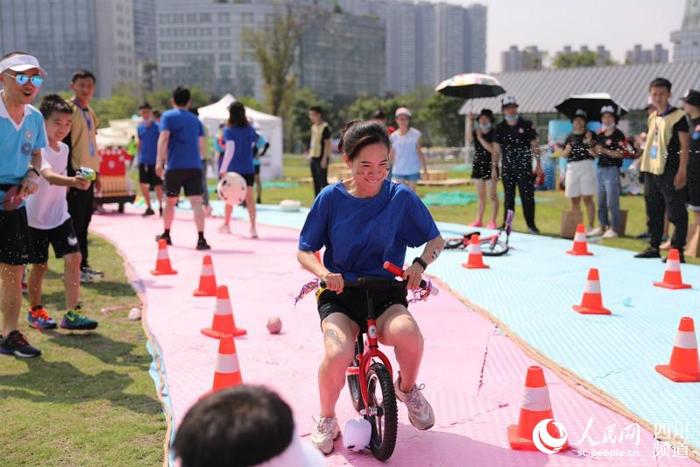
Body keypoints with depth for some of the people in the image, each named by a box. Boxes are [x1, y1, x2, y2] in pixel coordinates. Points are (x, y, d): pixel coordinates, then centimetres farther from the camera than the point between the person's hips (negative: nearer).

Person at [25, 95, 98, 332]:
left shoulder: (64, 148, 3)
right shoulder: (38, 149, -21)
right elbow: (49, 175, -41)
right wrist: (73, 181, -58)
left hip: (59, 215, 5)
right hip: (35, 217, -5)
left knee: (73, 258, -9)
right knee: (40, 265, 6)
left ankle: (71, 314, -7)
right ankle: (35, 311, 28)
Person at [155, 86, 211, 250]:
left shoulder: (168, 116, 4)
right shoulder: (195, 119, 16)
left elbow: (163, 138, -9)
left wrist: (159, 161, -14)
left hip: (175, 166, -2)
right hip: (195, 166, 2)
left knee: (170, 201, 16)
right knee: (196, 202, -8)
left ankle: (166, 235, 29)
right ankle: (201, 239, -20)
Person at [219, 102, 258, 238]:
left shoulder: (229, 131, -9)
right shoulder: (250, 130, 4)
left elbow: (230, 150, -16)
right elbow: (252, 145, 9)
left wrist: (223, 169, -16)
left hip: (233, 169, -2)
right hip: (248, 169, 3)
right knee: (249, 198, -2)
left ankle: (226, 224, 29)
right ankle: (253, 227, -14)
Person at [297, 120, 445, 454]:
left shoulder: (401, 197, -3)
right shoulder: (331, 198, -4)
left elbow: (436, 240, 8)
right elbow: (304, 252, 2)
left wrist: (420, 263, -13)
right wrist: (324, 273, -20)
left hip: (385, 291, 0)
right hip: (339, 292, 0)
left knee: (406, 332, -34)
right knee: (338, 354, -31)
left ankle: (407, 388, 2)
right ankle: (327, 420, 3)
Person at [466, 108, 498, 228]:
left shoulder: (494, 133, -5)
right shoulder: (476, 132, 8)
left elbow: (493, 149, -14)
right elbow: (469, 140, -12)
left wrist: (480, 138, -14)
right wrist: (469, 123, -13)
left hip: (489, 165, -5)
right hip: (478, 165, 5)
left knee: (492, 195, -3)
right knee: (481, 195, 11)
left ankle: (493, 221, 1)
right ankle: (479, 220, 15)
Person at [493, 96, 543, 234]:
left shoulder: (526, 125, 2)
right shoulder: (500, 128, 7)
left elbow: (534, 145, 4)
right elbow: (496, 149, 8)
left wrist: (538, 164, 0)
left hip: (524, 167, -2)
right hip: (507, 168, 2)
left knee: (527, 196, -4)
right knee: (508, 197, 8)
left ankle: (531, 224, 4)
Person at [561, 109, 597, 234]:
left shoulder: (589, 135, 2)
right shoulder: (570, 137, 14)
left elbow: (594, 153, -8)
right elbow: (564, 155, 13)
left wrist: (589, 143, -23)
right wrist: (567, 150, -7)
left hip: (587, 166, -4)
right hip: (572, 167, 5)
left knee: (587, 198, -6)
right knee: (574, 199, 7)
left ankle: (591, 226, -3)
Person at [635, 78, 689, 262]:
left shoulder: (678, 116, -5)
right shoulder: (652, 117, 15)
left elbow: (684, 145, -10)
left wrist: (682, 170, -16)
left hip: (670, 171, -7)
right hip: (651, 170, 7)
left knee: (676, 212, -5)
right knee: (653, 211, 13)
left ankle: (677, 250, -3)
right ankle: (654, 247, 22)